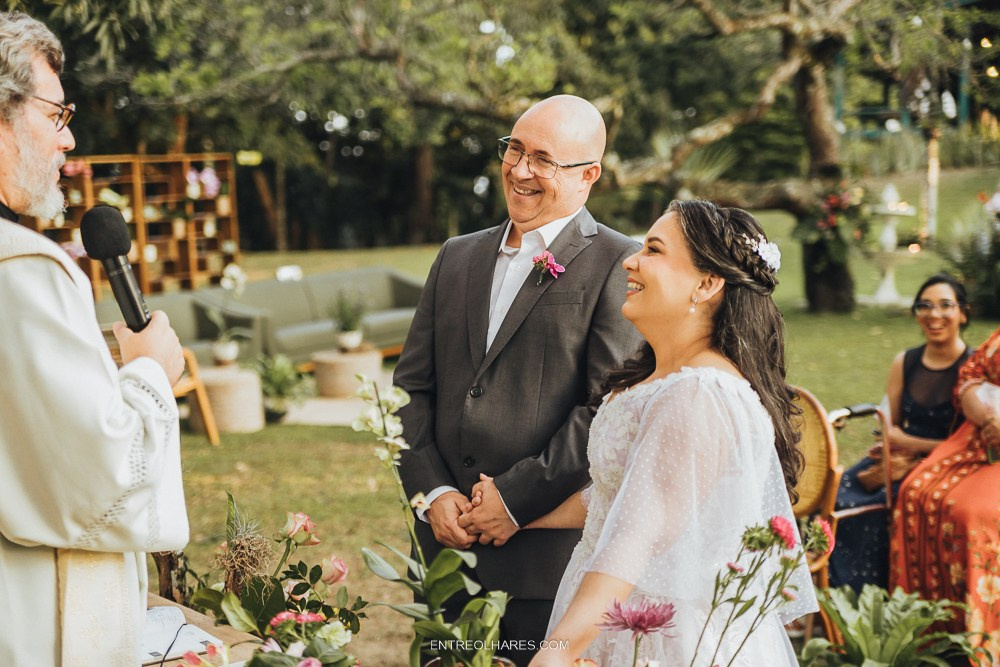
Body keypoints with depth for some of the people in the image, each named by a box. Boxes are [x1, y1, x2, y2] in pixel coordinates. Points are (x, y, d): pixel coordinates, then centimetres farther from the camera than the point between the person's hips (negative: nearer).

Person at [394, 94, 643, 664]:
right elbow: (413, 388, 12)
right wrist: (433, 491, -2)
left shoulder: (618, 266, -5)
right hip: (446, 540, 5)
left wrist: (517, 500, -14)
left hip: (550, 552, -5)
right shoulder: (457, 257, 15)